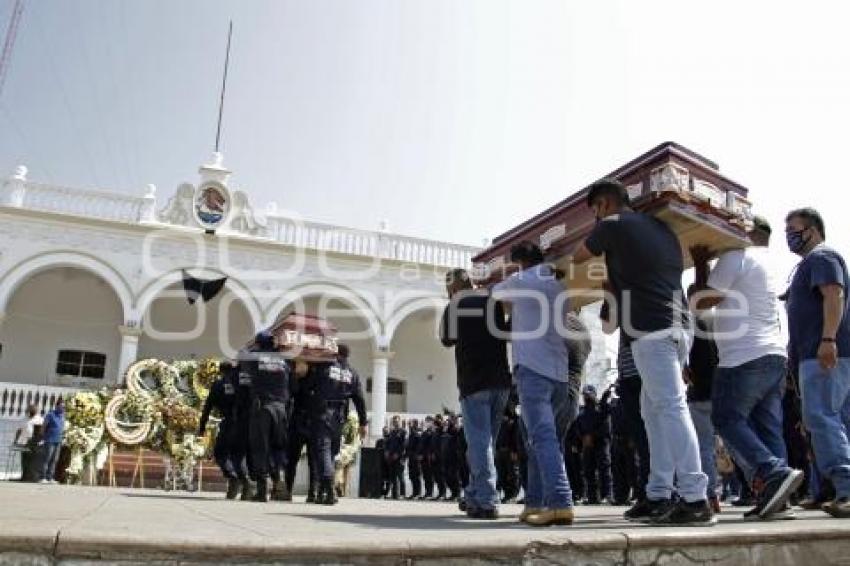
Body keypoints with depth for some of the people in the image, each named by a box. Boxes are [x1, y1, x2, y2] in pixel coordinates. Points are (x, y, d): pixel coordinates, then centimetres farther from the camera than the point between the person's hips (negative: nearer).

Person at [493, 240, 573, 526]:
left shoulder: (521, 282, 5)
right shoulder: (559, 289, 22)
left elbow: (495, 293, 23)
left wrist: (509, 279, 44)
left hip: (533, 369, -7)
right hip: (559, 373, 7)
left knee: (543, 437, -15)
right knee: (539, 437, 10)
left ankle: (560, 503, -25)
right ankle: (535, 503, 9)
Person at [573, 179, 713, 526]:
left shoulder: (613, 224, 2)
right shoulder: (660, 227, 24)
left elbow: (578, 258, 18)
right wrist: (614, 285, 41)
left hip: (650, 327, -8)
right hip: (675, 325, 9)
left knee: (671, 408, -11)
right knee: (654, 409, 10)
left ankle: (695, 500, -13)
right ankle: (659, 496, 11)